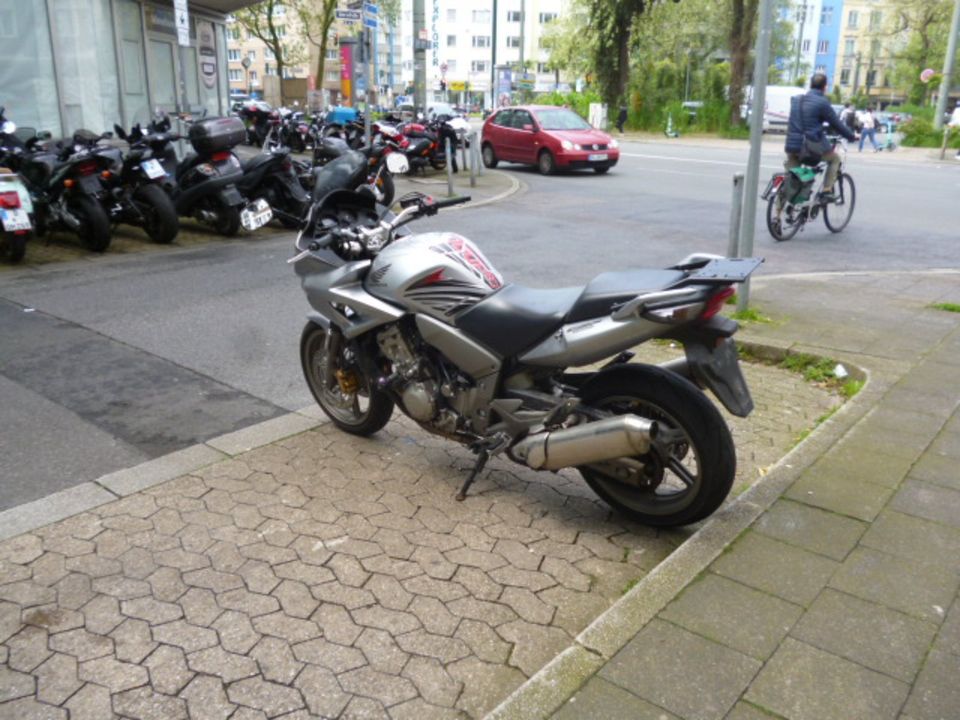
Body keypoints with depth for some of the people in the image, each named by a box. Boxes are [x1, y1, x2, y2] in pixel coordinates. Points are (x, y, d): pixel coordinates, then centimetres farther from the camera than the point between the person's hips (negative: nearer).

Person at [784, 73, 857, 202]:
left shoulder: (796, 99, 10)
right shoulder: (822, 102, -7)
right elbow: (836, 124, -1)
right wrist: (852, 135, 14)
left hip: (792, 145, 5)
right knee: (835, 159, 20)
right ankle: (827, 191, 11)